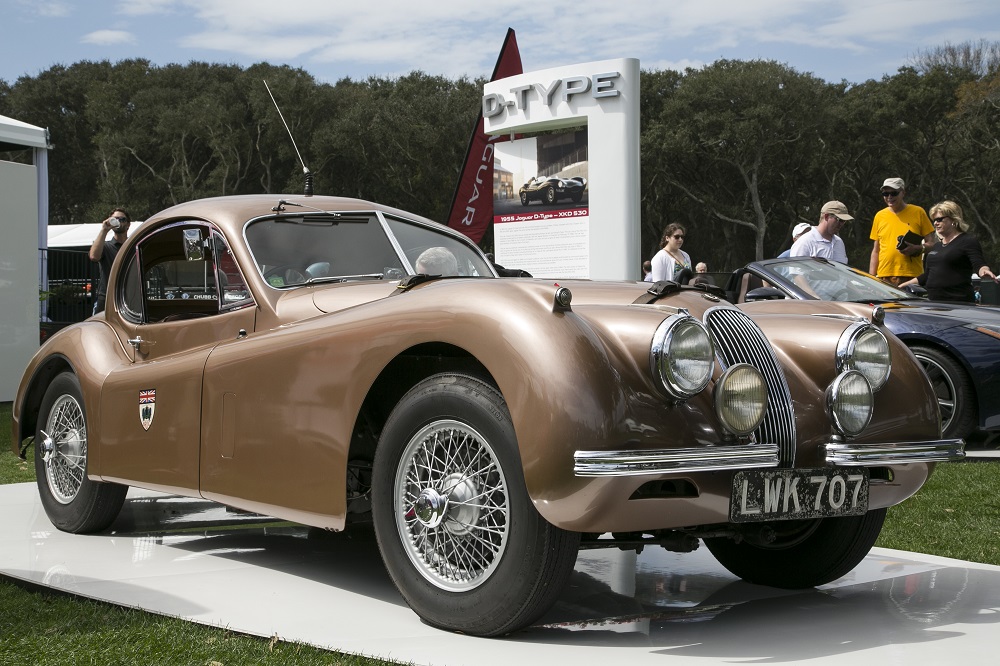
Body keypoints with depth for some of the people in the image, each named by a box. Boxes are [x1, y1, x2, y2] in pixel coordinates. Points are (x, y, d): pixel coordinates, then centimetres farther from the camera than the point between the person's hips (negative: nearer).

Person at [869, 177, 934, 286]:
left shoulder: (918, 213, 4)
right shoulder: (880, 216, 12)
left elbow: (931, 243, 5)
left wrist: (917, 248, -16)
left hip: (911, 277, -2)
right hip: (884, 278, 3)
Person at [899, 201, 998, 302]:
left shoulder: (968, 241, 1)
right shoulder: (936, 246, 23)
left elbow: (979, 265, -13)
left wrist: (984, 271, -36)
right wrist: (903, 285, 25)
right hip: (934, 301, 7)